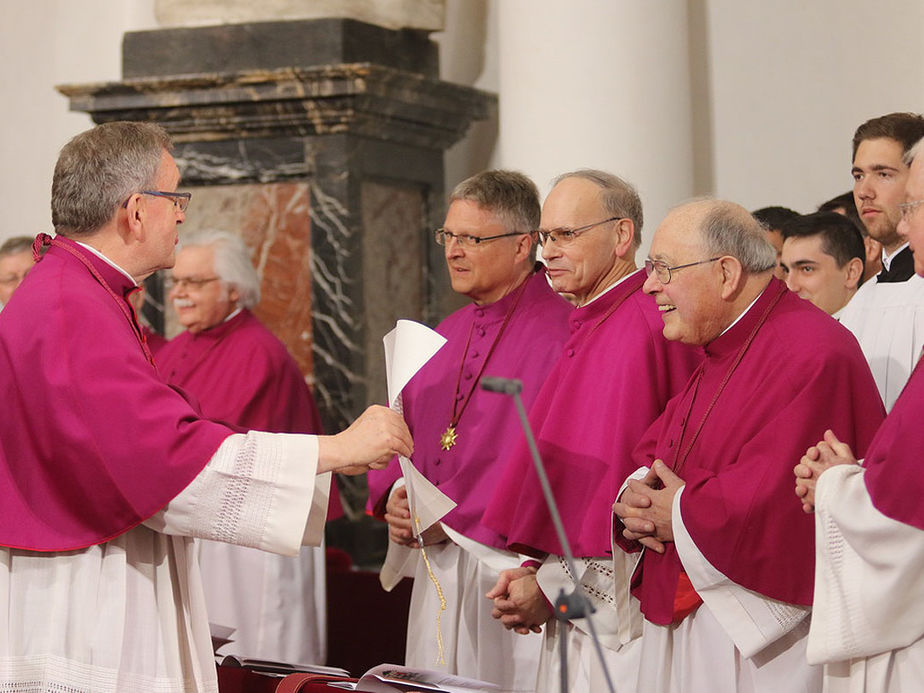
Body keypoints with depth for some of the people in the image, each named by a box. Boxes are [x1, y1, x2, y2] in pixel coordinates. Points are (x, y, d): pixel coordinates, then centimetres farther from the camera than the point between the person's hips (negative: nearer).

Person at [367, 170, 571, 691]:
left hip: (509, 559, -7)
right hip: (441, 563, 7)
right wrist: (395, 496, -3)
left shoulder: (559, 331, -11)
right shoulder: (448, 335, 16)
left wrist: (448, 516, -17)